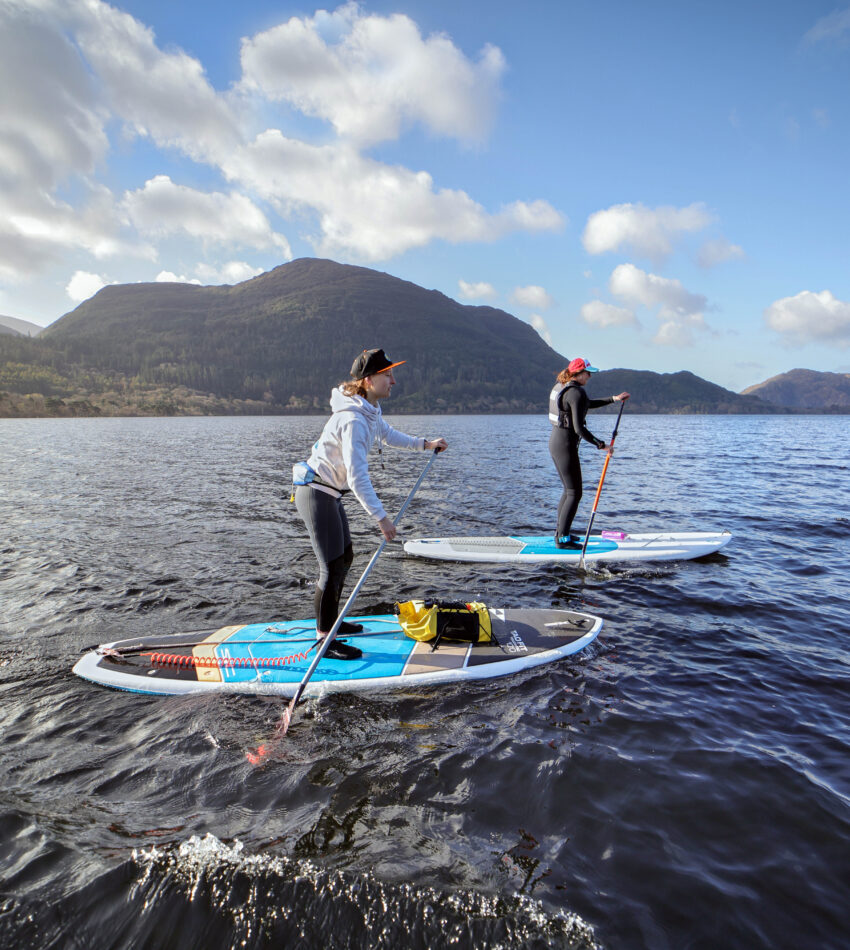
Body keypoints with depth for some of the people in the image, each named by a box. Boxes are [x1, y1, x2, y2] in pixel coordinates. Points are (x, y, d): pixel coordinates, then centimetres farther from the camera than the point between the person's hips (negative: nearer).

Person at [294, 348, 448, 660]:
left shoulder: (369, 410, 5)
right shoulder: (352, 420, -26)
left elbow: (388, 435, 26)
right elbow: (357, 477, -30)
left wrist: (425, 444, 25)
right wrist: (381, 517, -28)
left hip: (329, 494, 10)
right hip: (317, 494, -10)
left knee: (345, 557, 19)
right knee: (332, 566, -6)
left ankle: (330, 620, 34)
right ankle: (324, 640, 6)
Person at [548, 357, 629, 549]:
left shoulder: (560, 386, 13)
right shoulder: (576, 393, -17)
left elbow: (589, 404, 27)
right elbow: (579, 428, -22)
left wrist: (614, 399, 23)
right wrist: (601, 445, -13)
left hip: (555, 440, 10)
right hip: (565, 445, -10)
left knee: (568, 489, 19)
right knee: (575, 493, -2)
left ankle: (560, 532, 27)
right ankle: (563, 539, 1)